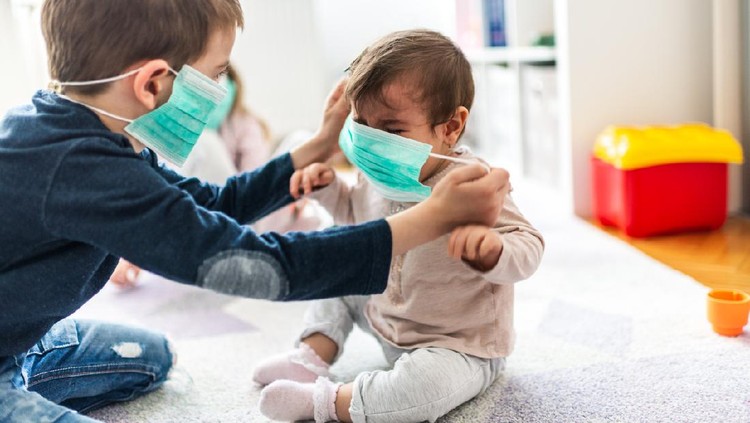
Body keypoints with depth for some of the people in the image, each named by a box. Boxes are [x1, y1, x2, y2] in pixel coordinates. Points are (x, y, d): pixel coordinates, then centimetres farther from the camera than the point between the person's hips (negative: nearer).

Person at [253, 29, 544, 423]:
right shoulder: (377, 177, -6)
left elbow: (528, 250, -30)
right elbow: (357, 213, 18)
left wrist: (492, 247, -53)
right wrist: (328, 186, -1)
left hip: (459, 348, -7)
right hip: (387, 320, 8)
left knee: (424, 385, -35)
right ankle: (313, 358, 7)